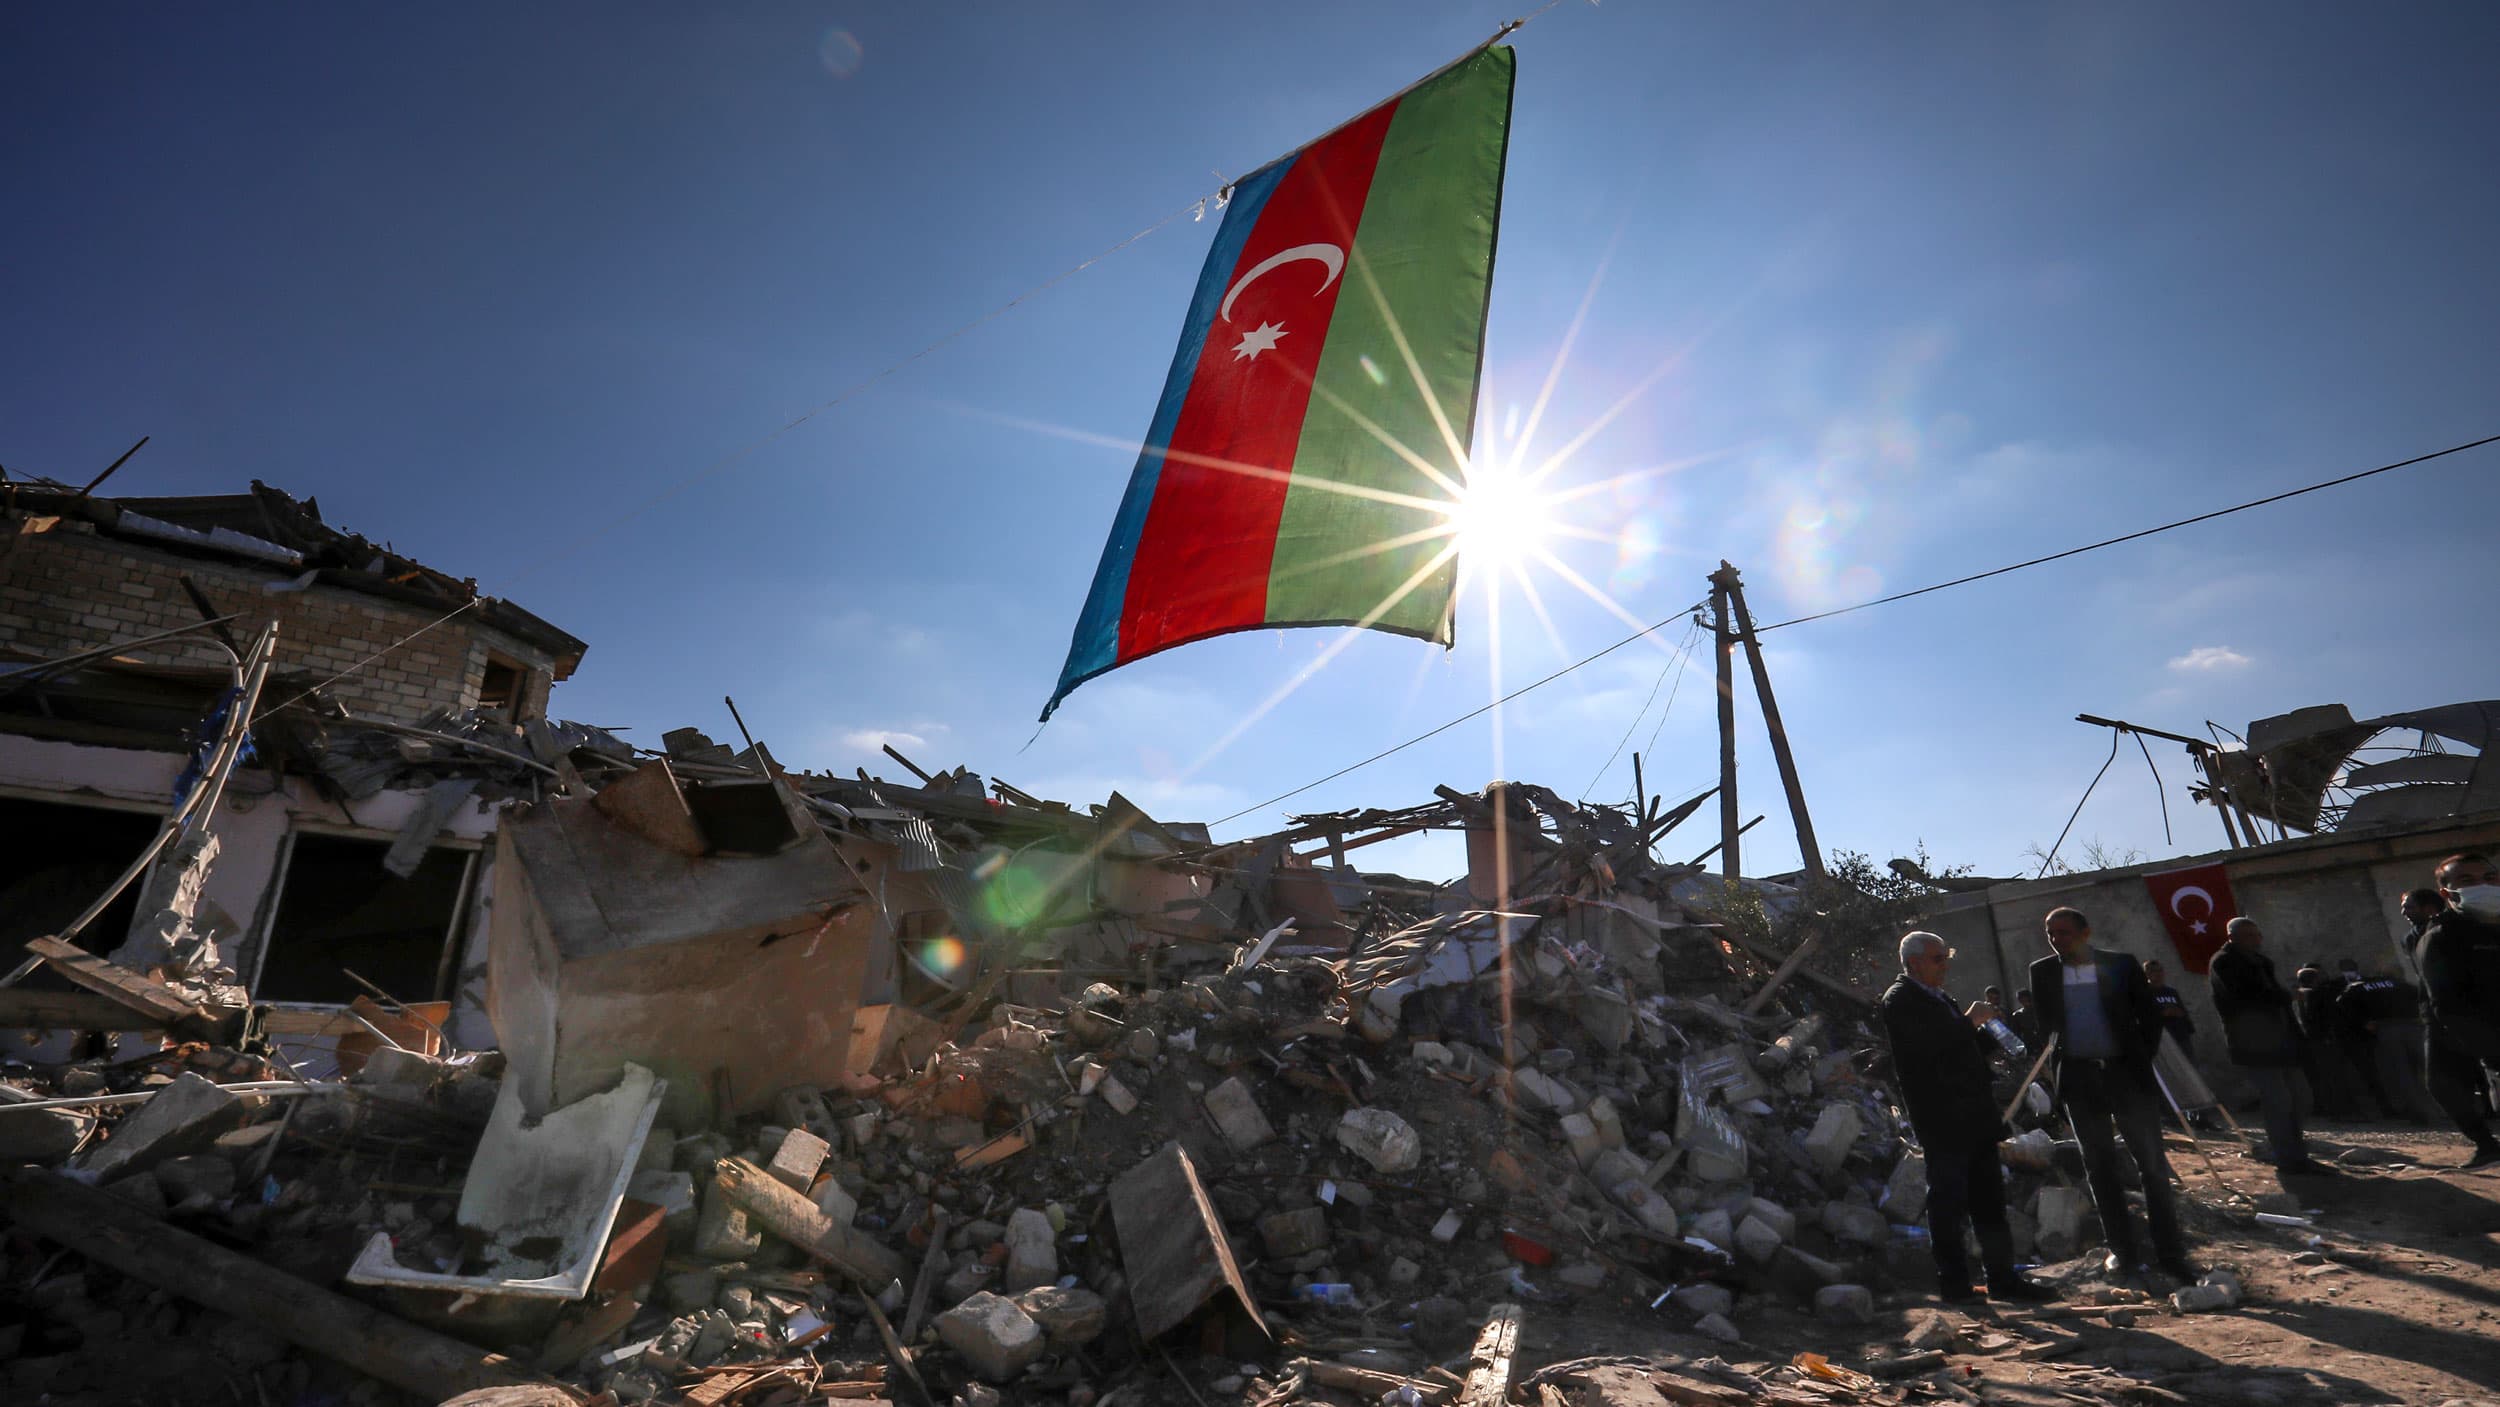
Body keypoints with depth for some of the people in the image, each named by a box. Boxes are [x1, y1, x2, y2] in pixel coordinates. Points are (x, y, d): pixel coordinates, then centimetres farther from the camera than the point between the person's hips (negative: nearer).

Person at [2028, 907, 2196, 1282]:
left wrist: (2142, 1060, 1)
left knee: (2152, 1163, 0)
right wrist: (2049, 1063, 2)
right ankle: (2121, 1249, 17)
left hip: (2127, 1072, -2)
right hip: (2078, 1078, 2)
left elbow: (2150, 1016, 5)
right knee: (2099, 1167, 8)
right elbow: (2041, 1026, 9)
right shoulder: (2042, 972, 3)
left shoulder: (2122, 965, -1)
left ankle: (2171, 1254, 7)